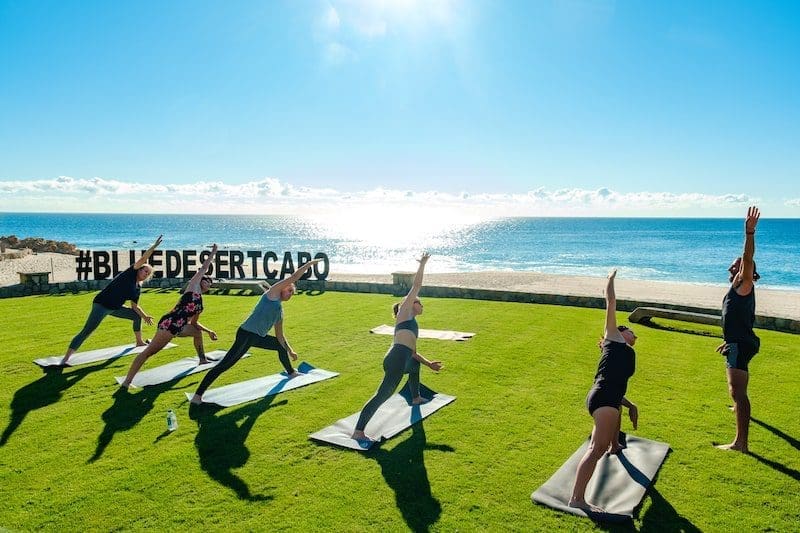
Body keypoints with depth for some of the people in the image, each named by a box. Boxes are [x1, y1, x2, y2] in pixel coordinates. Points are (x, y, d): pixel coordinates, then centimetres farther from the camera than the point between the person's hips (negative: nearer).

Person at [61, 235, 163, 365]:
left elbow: (135, 307, 15)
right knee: (86, 332, -14)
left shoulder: (138, 288, 11)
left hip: (115, 308, 9)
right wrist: (154, 246, -26)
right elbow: (142, 259, -21)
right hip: (101, 305, -9)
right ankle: (66, 358, -15)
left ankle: (139, 342, 35)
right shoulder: (131, 273, -7)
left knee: (137, 316, 17)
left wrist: (145, 316, 2)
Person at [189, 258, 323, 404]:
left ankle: (291, 372, 49)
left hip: (259, 337, 10)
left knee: (281, 346, 25)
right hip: (246, 334, -10)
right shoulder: (272, 293, -1)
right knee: (224, 365, -13)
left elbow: (279, 336, 25)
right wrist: (309, 264, 3)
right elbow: (294, 277, -6)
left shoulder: (280, 312, 19)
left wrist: (290, 351, 20)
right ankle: (197, 395, -12)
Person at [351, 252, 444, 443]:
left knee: (415, 365, 42)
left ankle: (415, 398, 59)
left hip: (403, 361, 10)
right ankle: (358, 432, -22)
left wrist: (429, 364, 32)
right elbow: (416, 286, 6)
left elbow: (413, 352, 35)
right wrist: (422, 264, 15)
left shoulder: (412, 324, 33)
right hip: (396, 360, -10)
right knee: (382, 395, -17)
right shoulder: (404, 310, 12)